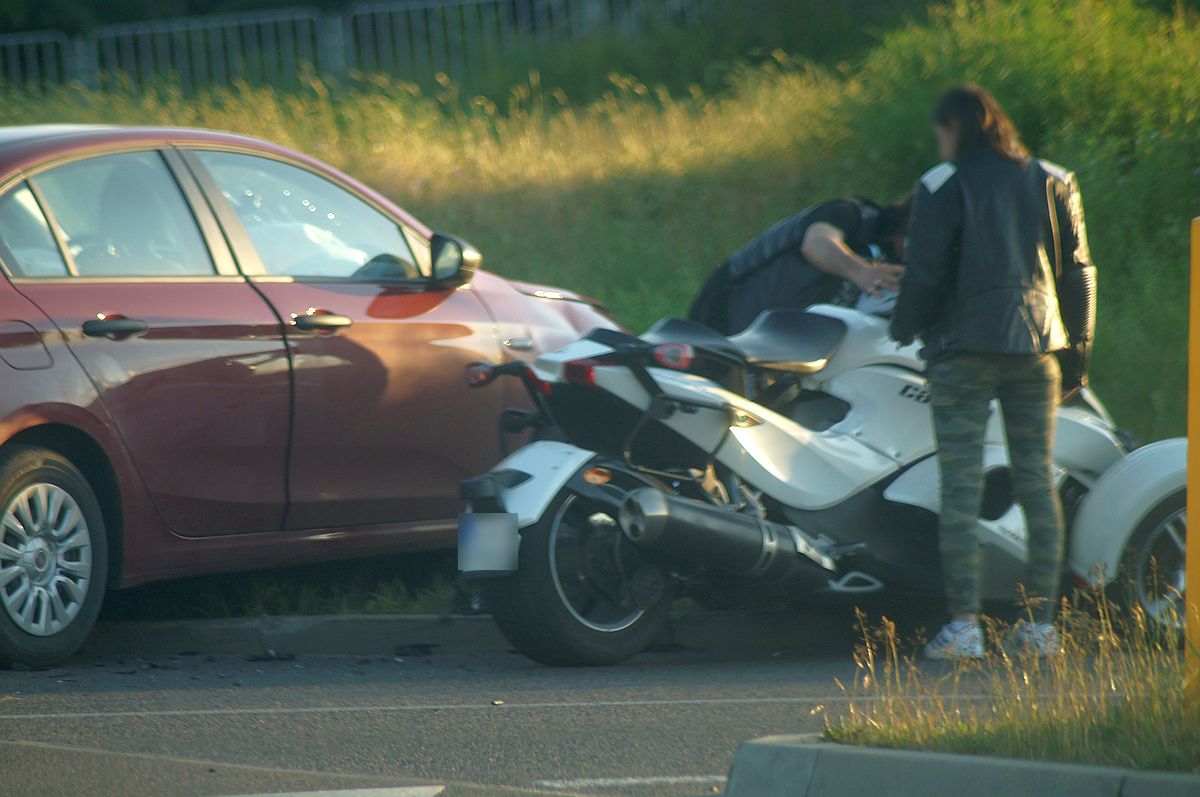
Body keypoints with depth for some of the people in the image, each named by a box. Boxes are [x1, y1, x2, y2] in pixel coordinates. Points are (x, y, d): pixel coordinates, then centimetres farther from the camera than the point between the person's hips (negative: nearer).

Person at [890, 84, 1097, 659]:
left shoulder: (943, 187, -4)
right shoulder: (1054, 185, 9)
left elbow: (924, 273, -7)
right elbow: (1078, 273, 9)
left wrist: (903, 332, 7)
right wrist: (1077, 349, 14)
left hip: (964, 347, -4)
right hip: (1036, 351, 4)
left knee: (961, 483, -3)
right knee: (1037, 481, 7)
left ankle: (964, 625, -9)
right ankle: (1042, 623, 5)